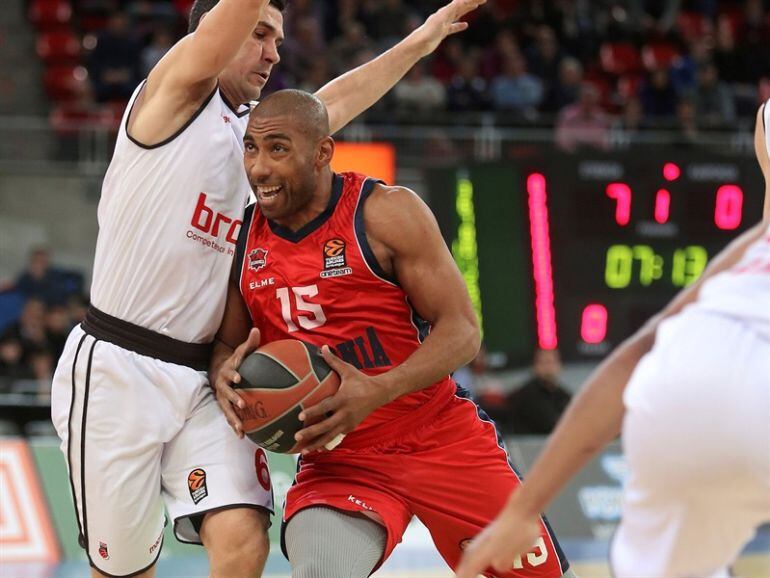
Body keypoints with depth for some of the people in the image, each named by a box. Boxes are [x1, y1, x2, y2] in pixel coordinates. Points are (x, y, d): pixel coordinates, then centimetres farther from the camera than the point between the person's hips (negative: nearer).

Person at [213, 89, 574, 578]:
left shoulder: (387, 213, -12)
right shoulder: (244, 238, 0)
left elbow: (462, 330, -14)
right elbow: (226, 342, 11)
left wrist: (378, 392, -30)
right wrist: (228, 371, -15)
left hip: (440, 440, -1)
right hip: (336, 461, 2)